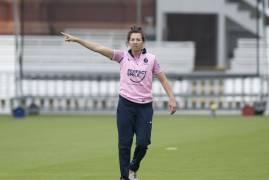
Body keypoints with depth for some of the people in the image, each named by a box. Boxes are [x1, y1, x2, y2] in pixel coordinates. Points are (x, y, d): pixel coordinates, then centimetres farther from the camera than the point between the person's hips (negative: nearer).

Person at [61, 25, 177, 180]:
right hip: (126, 105, 0)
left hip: (145, 106, 0)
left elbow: (163, 79, 10)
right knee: (124, 144, 0)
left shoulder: (151, 59, 4)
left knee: (143, 143, -4)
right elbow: (99, 48, -5)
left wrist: (172, 98, 1)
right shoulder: (122, 57, 2)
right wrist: (76, 39, -12)